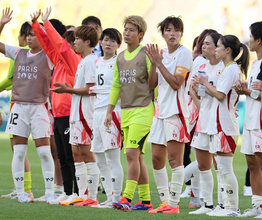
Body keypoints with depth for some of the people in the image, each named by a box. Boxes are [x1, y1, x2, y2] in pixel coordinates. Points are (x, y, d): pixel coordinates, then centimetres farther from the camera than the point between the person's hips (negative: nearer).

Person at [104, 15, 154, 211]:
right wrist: (109, 112, 18)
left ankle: (127, 198, -17)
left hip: (143, 111, -7)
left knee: (132, 153, -15)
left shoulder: (146, 55, -6)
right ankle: (145, 200, 12)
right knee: (137, 157, 7)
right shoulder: (120, 58, 14)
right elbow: (116, 86, 20)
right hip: (126, 112, 7)